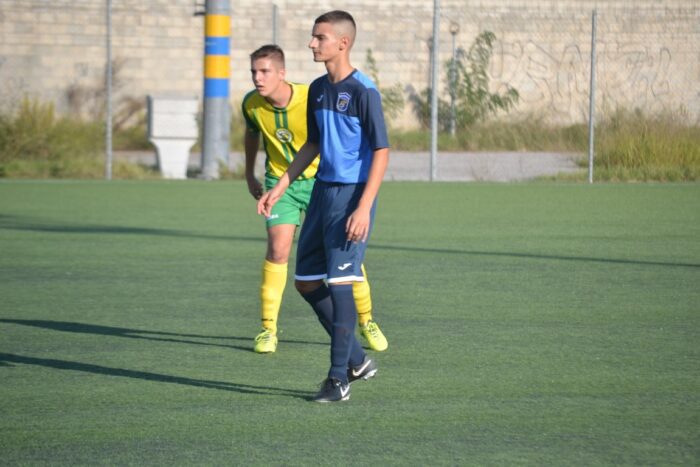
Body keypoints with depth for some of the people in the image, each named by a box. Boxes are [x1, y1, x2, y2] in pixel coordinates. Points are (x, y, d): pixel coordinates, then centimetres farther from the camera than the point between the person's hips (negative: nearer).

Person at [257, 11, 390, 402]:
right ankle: (358, 360, 23)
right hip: (323, 191, 9)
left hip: (353, 194, -9)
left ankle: (339, 378, 0)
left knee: (339, 283, -9)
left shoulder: (364, 91, -14)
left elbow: (381, 152, -16)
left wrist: (364, 208, -22)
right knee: (306, 282, 10)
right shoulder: (318, 89, 11)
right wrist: (280, 189, 16)